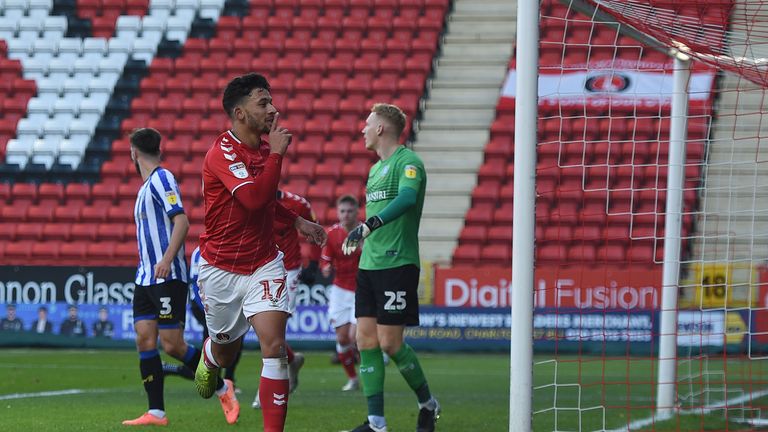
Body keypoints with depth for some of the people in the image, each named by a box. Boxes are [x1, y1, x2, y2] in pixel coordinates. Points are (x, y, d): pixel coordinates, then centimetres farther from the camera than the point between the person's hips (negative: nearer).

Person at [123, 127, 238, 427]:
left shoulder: (161, 178, -8)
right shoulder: (146, 186, 20)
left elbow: (182, 221, -18)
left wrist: (167, 259, -26)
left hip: (167, 277, -9)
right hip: (146, 278, 9)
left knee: (173, 345, -9)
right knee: (145, 340, -1)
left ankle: (222, 390, 8)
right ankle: (156, 412, -2)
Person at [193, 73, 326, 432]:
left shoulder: (266, 150, 5)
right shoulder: (222, 153, -18)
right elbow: (253, 198, -33)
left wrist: (297, 221, 17)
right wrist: (277, 154, -26)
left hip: (264, 264, 4)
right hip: (221, 270, -4)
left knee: (274, 345, -16)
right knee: (224, 354, 15)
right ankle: (208, 358, 55)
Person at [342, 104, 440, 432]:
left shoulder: (407, 162, -9)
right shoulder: (376, 169, 19)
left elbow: (407, 198, -28)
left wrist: (369, 225, -38)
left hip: (397, 265, -9)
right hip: (369, 266, 9)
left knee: (390, 342, -8)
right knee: (366, 340, 1)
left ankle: (427, 404, 13)